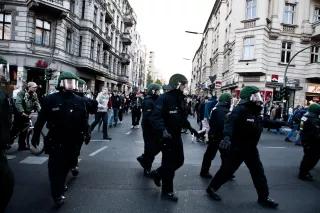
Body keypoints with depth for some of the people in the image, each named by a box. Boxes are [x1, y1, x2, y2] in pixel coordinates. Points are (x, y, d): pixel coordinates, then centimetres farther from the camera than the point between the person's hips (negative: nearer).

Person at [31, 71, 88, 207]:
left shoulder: (79, 101, 3)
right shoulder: (50, 99, -5)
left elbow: (84, 119, 7)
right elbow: (41, 119, -2)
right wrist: (36, 135, 0)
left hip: (72, 140, 3)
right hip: (55, 139, -3)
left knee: (67, 164, 16)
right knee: (55, 166, -1)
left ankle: (60, 184, 39)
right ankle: (58, 194, 6)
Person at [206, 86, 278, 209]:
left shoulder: (256, 111, 6)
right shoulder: (240, 109, -22)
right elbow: (230, 123, -39)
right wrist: (227, 137, -57)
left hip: (251, 148, 8)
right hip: (237, 148, -8)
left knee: (258, 172, 13)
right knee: (227, 170, 3)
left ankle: (263, 197, 28)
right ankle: (211, 188, 23)